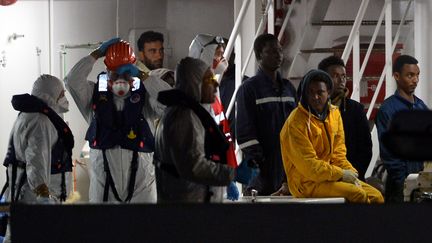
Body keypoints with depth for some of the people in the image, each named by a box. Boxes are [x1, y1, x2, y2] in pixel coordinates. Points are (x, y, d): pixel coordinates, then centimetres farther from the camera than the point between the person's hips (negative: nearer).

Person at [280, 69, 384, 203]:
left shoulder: (334, 113, 9)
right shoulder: (296, 123, -15)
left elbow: (338, 154, 12)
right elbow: (308, 165, -19)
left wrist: (350, 173, -7)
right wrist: (341, 174, -16)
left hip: (331, 176, 8)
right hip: (306, 183, -8)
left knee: (375, 196, -6)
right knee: (358, 194, -24)